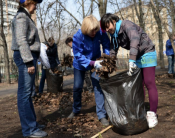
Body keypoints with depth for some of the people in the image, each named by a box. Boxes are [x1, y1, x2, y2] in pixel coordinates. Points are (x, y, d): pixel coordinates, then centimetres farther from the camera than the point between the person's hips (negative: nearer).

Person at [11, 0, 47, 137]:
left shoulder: (26, 17, 21)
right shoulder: (21, 17, -8)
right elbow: (21, 40, -18)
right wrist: (29, 61, -22)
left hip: (29, 56, 10)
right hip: (25, 57, -10)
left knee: (27, 92, 12)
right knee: (25, 92, -9)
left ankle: (31, 122, 20)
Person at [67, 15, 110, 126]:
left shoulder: (100, 32, -26)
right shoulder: (78, 37, -31)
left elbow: (107, 45, -13)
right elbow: (78, 55, -29)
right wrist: (92, 63, -39)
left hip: (96, 62, 0)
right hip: (80, 64, 0)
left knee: (98, 86, -9)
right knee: (77, 87, 11)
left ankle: (102, 115, -1)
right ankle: (76, 110, 35)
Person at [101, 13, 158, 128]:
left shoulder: (126, 24, -21)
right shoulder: (114, 35, 4)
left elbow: (135, 39, -37)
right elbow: (113, 52, 7)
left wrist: (131, 61, -44)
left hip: (147, 53, -8)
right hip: (137, 57, 8)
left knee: (149, 83, -10)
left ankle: (152, 115, -6)